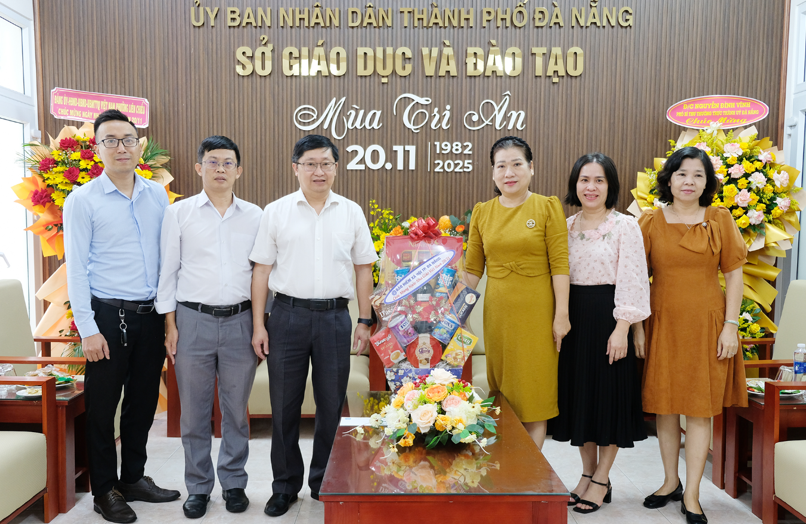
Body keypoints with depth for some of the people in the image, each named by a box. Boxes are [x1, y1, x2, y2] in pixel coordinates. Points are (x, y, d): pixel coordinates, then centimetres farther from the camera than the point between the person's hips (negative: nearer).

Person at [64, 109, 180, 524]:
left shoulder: (158, 194, 8)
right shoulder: (83, 200, -4)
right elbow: (76, 268, -7)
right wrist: (88, 329, -11)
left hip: (151, 316, 4)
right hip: (108, 316, -4)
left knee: (143, 401, 14)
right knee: (102, 406, 7)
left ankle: (133, 478, 31)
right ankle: (104, 490, 24)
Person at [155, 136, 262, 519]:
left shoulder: (254, 216, 7)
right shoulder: (179, 213, 4)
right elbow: (168, 271, 5)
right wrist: (170, 325, 0)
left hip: (240, 321, 1)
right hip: (193, 320, -1)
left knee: (236, 408, 9)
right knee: (194, 409, 7)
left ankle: (234, 482, 26)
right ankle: (198, 487, 24)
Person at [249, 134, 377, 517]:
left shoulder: (351, 213, 6)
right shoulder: (276, 212, 2)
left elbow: (363, 268, 8)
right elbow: (262, 269, 2)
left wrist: (365, 321, 4)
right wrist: (258, 325, -2)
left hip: (334, 316, 1)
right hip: (287, 315, -1)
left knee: (332, 405, 9)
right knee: (284, 406, 8)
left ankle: (325, 485, 27)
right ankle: (285, 487, 25)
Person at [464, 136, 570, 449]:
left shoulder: (548, 207, -2)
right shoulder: (482, 212, 7)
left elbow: (559, 265, -7)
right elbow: (473, 269, 8)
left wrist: (561, 314, -11)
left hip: (537, 312, -3)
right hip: (498, 313, 3)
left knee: (533, 391, 5)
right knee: (501, 392, 11)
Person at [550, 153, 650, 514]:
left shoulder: (625, 226, -5)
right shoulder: (565, 227, 9)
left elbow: (632, 282, -11)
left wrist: (621, 328, -17)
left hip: (608, 319, -5)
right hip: (573, 318, 5)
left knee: (608, 393, 4)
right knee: (578, 392, 11)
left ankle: (602, 480, 20)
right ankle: (588, 473, 27)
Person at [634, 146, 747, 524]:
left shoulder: (720, 219, 3)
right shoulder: (650, 222, 3)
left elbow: (734, 275, 2)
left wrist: (730, 325, -5)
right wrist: (638, 327, -2)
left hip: (706, 324, -1)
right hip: (662, 323, 1)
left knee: (700, 408, 3)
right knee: (664, 405, 9)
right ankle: (671, 482, 27)